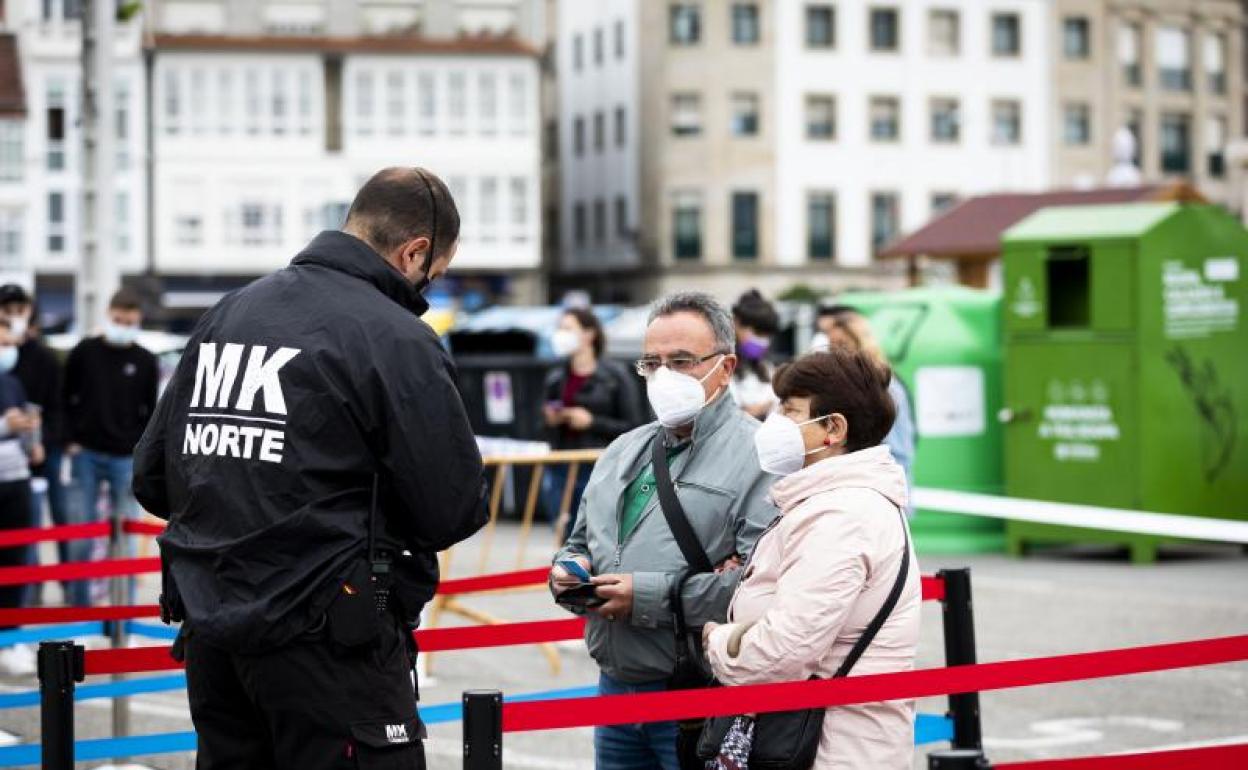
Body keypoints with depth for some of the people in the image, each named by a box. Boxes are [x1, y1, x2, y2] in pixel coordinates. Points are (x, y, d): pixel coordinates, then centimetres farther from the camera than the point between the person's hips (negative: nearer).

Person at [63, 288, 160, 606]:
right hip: (87, 454, 0)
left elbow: (152, 412, 8)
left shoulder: (146, 362, 3)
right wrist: (71, 440, -1)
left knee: (125, 533, 3)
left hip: (126, 459, 0)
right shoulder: (84, 352, 2)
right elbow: (67, 399, 7)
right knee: (81, 533, 3)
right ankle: (79, 605, 12)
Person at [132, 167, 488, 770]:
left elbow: (153, 480, 14)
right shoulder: (396, 339, -11)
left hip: (208, 632, 7)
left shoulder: (226, 314, 11)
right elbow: (454, 510, -11)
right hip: (325, 640, -7)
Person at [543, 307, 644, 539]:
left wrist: (592, 422, -14)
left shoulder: (616, 376, -3)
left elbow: (633, 428, -4)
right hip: (561, 470, 5)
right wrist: (550, 420, 0)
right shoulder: (556, 378, 11)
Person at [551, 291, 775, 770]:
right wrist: (569, 570, 3)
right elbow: (581, 542, 28)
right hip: (616, 688, 7)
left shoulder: (756, 456, -10)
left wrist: (650, 597, -21)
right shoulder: (624, 452, 17)